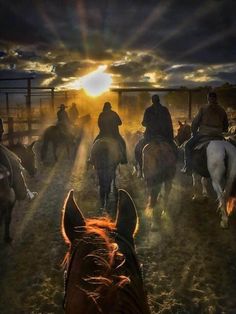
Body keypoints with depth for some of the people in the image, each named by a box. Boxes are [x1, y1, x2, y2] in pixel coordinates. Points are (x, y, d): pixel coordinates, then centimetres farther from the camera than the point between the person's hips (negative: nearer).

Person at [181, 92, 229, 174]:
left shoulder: (203, 109, -3)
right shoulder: (222, 111, 10)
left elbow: (195, 123, 0)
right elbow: (226, 126, 18)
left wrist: (194, 133, 14)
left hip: (203, 134, -4)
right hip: (218, 136, 4)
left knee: (188, 145, 11)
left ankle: (187, 166, -1)